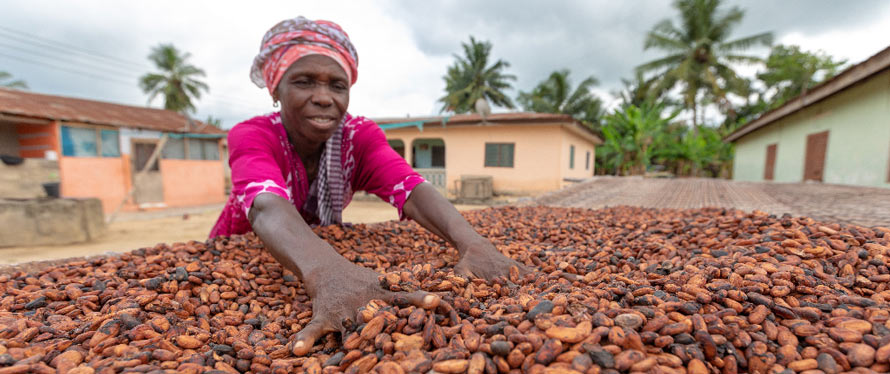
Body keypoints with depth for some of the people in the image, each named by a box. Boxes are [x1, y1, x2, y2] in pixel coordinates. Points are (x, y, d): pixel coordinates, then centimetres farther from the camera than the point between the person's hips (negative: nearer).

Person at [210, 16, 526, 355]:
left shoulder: (359, 136, -18)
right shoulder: (249, 136, -24)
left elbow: (412, 190, -35)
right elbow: (268, 208, -45)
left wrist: (471, 242, -54)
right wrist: (326, 274, -66)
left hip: (322, 254, 2)